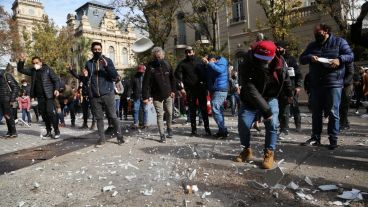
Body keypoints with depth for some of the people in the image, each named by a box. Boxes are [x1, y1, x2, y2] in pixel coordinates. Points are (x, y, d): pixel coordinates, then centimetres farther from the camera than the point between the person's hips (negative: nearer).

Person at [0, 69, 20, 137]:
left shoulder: (6, 75, -9)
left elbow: (16, 87, -13)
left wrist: (12, 100, -16)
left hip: (7, 100, -7)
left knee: (8, 116, -5)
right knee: (6, 116, 9)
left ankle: (14, 133, 3)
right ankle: (9, 131, 16)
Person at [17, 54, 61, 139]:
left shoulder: (48, 69, -2)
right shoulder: (32, 71, 11)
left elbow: (56, 80, -4)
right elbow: (20, 69, 14)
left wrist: (56, 89, -19)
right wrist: (21, 61, -5)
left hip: (49, 95, -5)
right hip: (40, 96, 5)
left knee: (51, 112, -13)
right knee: (44, 114, 7)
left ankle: (57, 131, -5)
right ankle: (48, 132, 14)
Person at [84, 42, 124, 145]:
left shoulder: (108, 60, 4)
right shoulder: (89, 63, 12)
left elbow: (115, 76, -6)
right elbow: (87, 80, 19)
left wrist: (107, 66, -19)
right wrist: (85, 76, -3)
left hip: (107, 94, -3)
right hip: (94, 96, 3)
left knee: (113, 116, -1)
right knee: (99, 118, 7)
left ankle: (119, 136, 9)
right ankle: (102, 138, 15)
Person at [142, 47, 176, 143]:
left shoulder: (167, 65, -3)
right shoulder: (150, 67, -14)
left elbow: (172, 78, 9)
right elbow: (146, 83, -18)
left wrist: (173, 90, 7)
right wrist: (145, 97, -23)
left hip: (168, 94, 3)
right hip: (157, 96, -3)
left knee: (169, 113, 13)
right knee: (160, 115, -1)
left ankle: (169, 129, 36)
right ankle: (162, 135, 8)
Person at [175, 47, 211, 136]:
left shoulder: (199, 61, 6)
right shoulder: (182, 63, 5)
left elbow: (205, 74, 7)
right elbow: (178, 75, 0)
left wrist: (206, 87, 1)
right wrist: (181, 88, -10)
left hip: (201, 88, 0)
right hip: (190, 90, 0)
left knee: (204, 109, 1)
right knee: (192, 110, 5)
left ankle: (207, 129, 8)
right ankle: (194, 130, 12)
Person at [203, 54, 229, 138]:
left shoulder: (222, 63, -6)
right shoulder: (213, 66, 20)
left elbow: (219, 70, -28)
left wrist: (208, 63, -25)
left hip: (220, 90, -10)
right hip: (216, 90, 10)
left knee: (215, 109, -16)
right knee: (219, 110, 12)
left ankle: (223, 130, -13)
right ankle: (222, 131, 20)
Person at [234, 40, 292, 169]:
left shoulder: (280, 63, -17)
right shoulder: (246, 67, -30)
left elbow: (285, 78, 5)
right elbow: (251, 91, -37)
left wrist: (289, 93, 19)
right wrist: (265, 110, -42)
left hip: (270, 98, 2)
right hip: (250, 101, -1)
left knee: (272, 125, -12)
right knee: (243, 125, -8)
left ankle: (269, 154, 4)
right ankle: (247, 150, 16)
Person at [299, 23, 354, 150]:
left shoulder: (339, 42, 5)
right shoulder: (312, 45, 16)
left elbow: (351, 56, 0)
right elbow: (301, 59, 11)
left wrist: (339, 59, -20)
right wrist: (309, 57, -10)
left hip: (334, 83, -4)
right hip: (316, 84, 4)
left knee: (333, 113, -2)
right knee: (316, 112, 8)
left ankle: (333, 139, 5)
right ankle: (315, 138, 16)